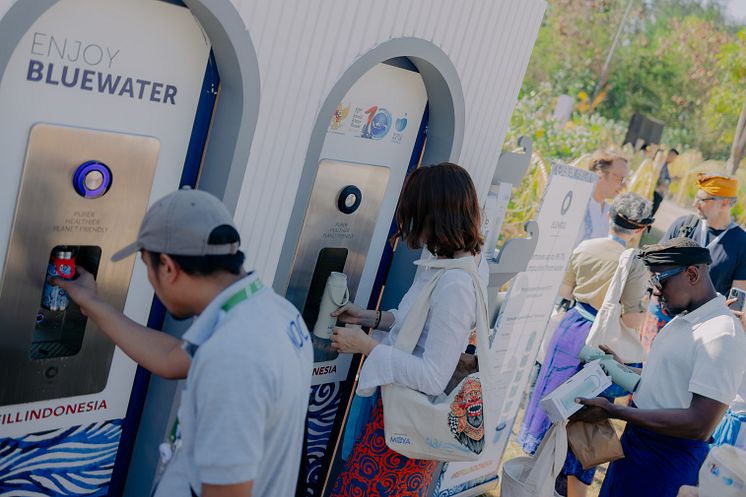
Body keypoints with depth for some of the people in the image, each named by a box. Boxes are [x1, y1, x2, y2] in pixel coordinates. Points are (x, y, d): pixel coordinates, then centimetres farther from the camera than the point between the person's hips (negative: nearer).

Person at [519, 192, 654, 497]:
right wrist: (645, 300, 1)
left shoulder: (584, 247, -5)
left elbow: (565, 292, 6)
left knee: (553, 394, 20)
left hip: (571, 328, 4)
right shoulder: (634, 265, -18)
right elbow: (631, 320, -16)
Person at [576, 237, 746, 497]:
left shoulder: (721, 334, -22)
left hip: (669, 458, -8)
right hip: (635, 441, 8)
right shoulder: (681, 319, 7)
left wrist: (612, 411, -26)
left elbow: (699, 425, -27)